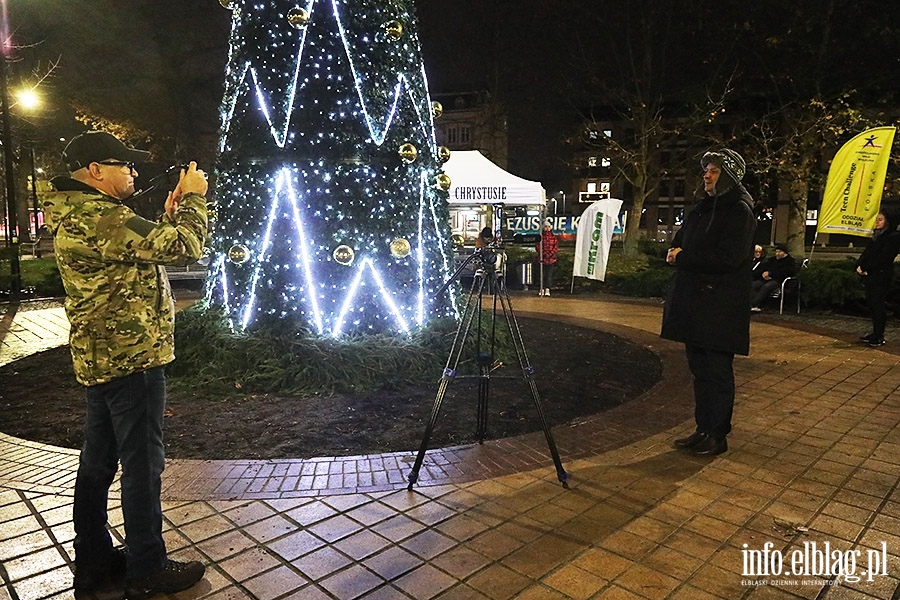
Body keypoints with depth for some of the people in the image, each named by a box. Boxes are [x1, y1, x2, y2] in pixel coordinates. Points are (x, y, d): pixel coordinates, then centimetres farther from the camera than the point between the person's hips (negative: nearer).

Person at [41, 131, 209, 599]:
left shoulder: (78, 216, 15)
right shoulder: (100, 218, -19)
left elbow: (149, 249, 20)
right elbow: (184, 248, -21)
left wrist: (171, 213, 12)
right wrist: (193, 198, -6)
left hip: (100, 361, 11)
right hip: (130, 359, -11)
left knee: (98, 463, 17)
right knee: (142, 465, 0)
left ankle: (93, 562, 32)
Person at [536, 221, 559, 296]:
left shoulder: (554, 237, 7)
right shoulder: (540, 236, 3)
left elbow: (556, 247, 3)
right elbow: (537, 246, 0)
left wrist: (550, 254, -10)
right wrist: (543, 253, -12)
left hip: (551, 258, 1)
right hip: (542, 258, -1)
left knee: (549, 274, 0)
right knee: (542, 274, 2)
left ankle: (547, 290, 4)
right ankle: (542, 289, 8)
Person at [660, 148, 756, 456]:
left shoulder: (739, 211, -9)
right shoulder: (701, 208, 16)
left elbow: (728, 258, -20)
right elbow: (678, 243, 18)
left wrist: (682, 258, -15)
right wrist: (676, 252, -6)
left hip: (721, 307, -8)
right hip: (694, 303, 8)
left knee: (717, 371, 1)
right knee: (699, 369, 13)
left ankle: (717, 436, 12)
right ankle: (703, 429, 24)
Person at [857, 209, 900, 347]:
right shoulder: (878, 236, 18)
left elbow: (882, 258, -17)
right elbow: (866, 252, 13)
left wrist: (865, 268, -14)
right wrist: (859, 265, -4)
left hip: (881, 277, -8)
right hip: (870, 276, 8)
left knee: (878, 305, -5)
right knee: (871, 305, 11)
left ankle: (879, 337, 1)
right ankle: (875, 334, 19)